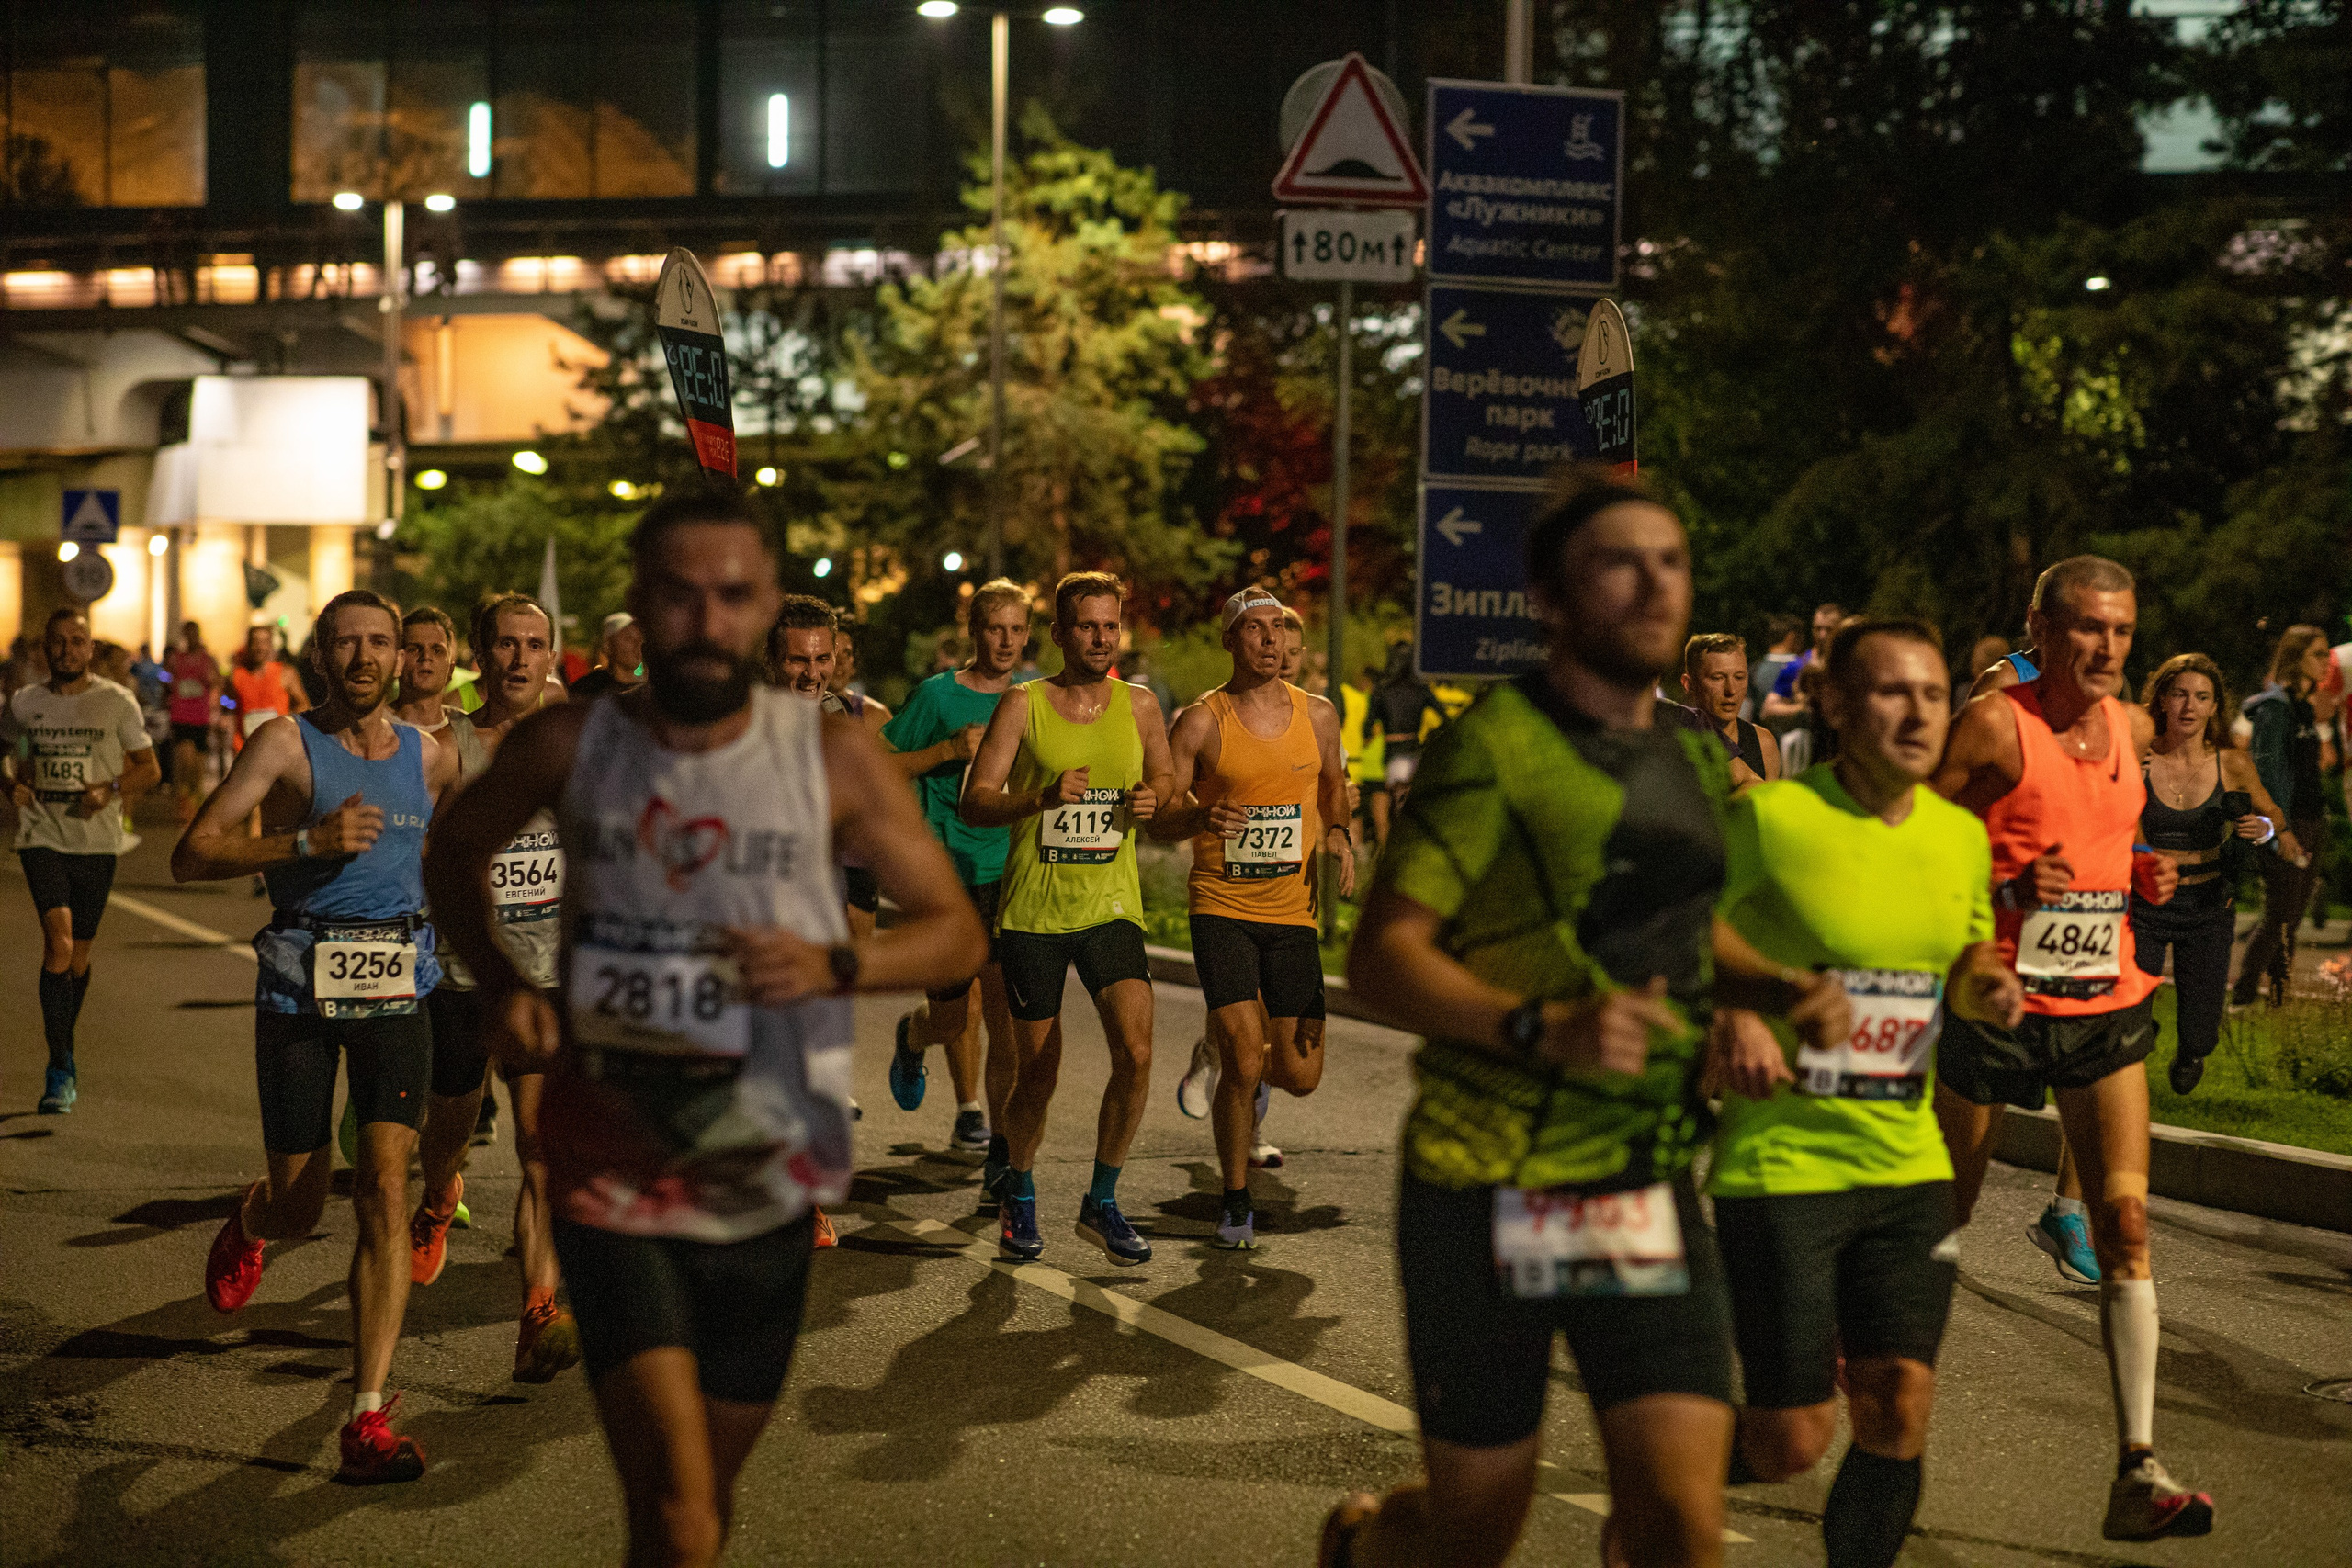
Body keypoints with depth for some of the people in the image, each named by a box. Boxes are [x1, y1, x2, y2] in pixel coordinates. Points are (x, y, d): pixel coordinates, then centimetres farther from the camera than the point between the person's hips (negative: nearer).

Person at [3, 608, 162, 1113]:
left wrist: (111, 790, -14)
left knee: (80, 951, 10)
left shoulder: (117, 702, 0)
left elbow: (150, 769, 4)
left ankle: (63, 1053, 32)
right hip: (42, 836, -1)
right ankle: (61, 1067, -15)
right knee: (58, 939, -18)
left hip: (98, 841, 1)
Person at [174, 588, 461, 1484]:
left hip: (396, 989, 2)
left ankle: (369, 1421, -10)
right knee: (299, 1210, 6)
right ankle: (246, 1228, 47)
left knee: (386, 1191, -12)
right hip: (298, 988, -2)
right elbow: (191, 856, -11)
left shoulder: (432, 759, 8)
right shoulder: (287, 743, -3)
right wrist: (307, 842, -20)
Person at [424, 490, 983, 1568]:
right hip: (610, 1182, -2)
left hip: (761, 1189, 2)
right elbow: (455, 852, 16)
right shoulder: (569, 746, -4)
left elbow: (955, 934, 0)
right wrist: (499, 984, -1)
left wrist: (834, 966, -19)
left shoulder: (833, 759, -5)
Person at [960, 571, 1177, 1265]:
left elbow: (1165, 782, 19)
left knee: (1135, 1051, -17)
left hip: (1111, 906, 2)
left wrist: (1152, 801, -5)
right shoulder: (1023, 705, -3)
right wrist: (1043, 797, -24)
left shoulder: (1139, 706, 5)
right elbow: (973, 803, -7)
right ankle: (1018, 1190, 34)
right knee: (1036, 1075, 5)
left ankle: (1102, 1202, 2)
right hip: (1032, 911, -2)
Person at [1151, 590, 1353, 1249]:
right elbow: (1159, 818, -3)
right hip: (1221, 906, -3)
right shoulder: (1200, 721, -4)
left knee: (1300, 1076, 1)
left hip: (1293, 911, 3)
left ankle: (1223, 1052, 37)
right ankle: (1236, 1202, 7)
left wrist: (1341, 835, 2)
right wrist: (1202, 819, -25)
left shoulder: (1318, 716, 5)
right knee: (1244, 1060, -14)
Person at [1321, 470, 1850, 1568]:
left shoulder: (1692, 762, 12)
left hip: (1648, 1188, 5)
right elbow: (1381, 956, -16)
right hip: (1489, 1190, -5)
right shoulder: (1493, 749, -11)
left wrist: (1782, 990, 7)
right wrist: (1546, 1028, -30)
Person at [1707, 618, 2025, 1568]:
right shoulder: (1769, 818, -13)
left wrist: (1986, 985, -1)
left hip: (1908, 1166, 5)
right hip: (1779, 1166, -5)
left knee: (1897, 1419, 1)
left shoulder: (1960, 836, 5)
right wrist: (1732, 1016, -21)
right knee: (1792, 1442, -2)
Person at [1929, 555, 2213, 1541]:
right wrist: (2008, 888, -23)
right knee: (1937, 1216, 8)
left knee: (2125, 1219, -6)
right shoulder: (1992, 726, -10)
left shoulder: (2132, 729, 9)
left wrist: (2142, 877, 7)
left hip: (2104, 1006, 4)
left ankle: (2138, 1470, -7)